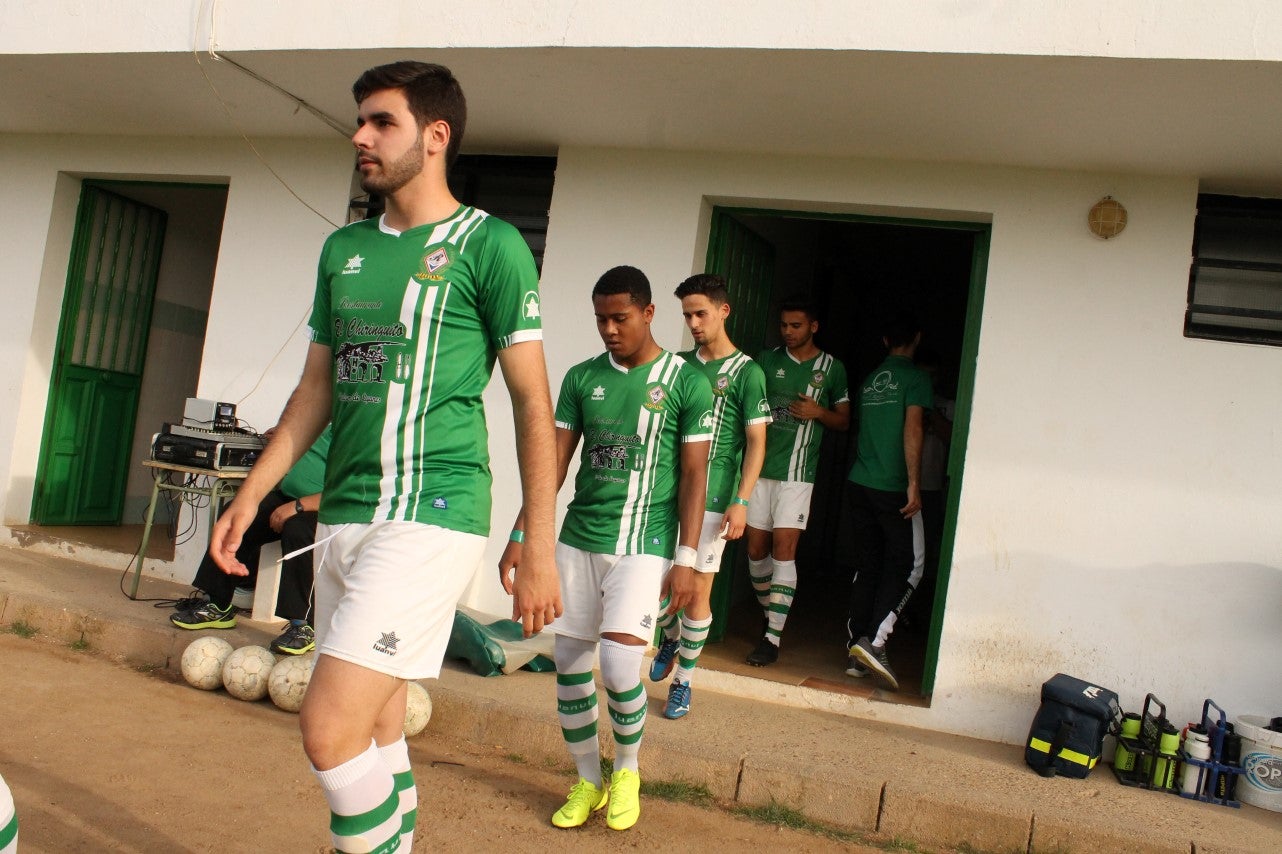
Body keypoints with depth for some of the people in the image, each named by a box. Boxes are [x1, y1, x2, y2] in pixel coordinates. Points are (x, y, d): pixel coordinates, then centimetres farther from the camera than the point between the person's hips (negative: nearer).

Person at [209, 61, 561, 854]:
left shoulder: (490, 245, -4)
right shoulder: (344, 248, 15)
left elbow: (532, 403, -6)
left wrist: (539, 547, -9)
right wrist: (252, 494, 13)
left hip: (431, 517, -7)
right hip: (343, 517, 7)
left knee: (330, 728, -14)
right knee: (376, 728, 14)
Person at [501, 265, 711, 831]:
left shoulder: (687, 383, -3)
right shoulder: (582, 378, 7)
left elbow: (693, 475, -3)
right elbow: (553, 463, 7)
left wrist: (686, 559, -7)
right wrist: (520, 536, 3)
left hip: (643, 545, -4)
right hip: (577, 540, 4)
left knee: (619, 668, -13)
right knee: (570, 667, 7)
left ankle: (627, 770, 17)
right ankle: (587, 782, 28)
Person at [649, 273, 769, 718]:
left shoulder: (747, 373, -4)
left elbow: (756, 442, -6)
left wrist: (741, 502, -14)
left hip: (711, 499, -4)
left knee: (697, 590, 2)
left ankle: (682, 682, 17)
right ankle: (671, 638, 39)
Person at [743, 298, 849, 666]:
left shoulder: (832, 367, 4)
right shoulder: (767, 360, 9)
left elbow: (844, 420, 10)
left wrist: (818, 411, -11)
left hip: (797, 472, -3)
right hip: (759, 467, 3)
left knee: (783, 549, -9)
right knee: (756, 548, 6)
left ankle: (773, 637, -6)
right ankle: (770, 616, 28)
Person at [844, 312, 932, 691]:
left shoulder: (869, 380, 14)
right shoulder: (916, 377, -4)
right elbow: (912, 428, -14)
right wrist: (914, 484, -16)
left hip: (858, 484, 6)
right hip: (892, 487, -6)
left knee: (867, 565, 10)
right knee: (908, 562, 4)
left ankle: (856, 651, 10)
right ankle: (875, 640, -10)